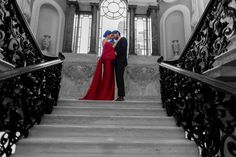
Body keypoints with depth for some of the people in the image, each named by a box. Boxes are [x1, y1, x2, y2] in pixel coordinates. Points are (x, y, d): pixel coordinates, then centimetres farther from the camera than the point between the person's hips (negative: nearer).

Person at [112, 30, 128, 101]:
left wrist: (116, 53, -7)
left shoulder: (123, 39, 2)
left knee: (120, 78, -12)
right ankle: (120, 95, 6)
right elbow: (116, 51, 18)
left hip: (121, 61, -8)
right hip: (117, 62, 8)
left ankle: (121, 96, -9)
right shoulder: (117, 42, 26)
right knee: (118, 78, 4)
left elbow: (123, 48, -13)